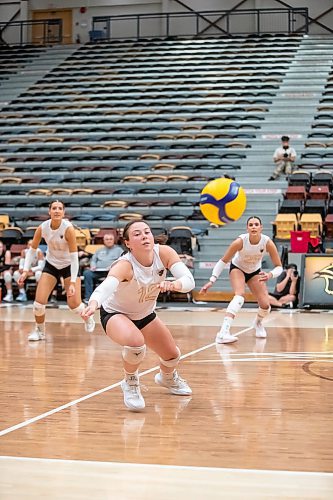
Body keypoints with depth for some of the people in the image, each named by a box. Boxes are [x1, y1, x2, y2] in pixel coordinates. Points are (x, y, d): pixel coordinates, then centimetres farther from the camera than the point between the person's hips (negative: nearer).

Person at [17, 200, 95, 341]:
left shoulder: (68, 229, -26)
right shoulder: (42, 228, -16)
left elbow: (74, 256, -25)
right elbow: (32, 250, -2)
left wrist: (73, 283, -29)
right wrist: (25, 271, -13)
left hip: (69, 265, -3)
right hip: (51, 264, 3)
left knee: (74, 304, -8)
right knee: (39, 302, -9)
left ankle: (88, 318, 27)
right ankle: (39, 330, 17)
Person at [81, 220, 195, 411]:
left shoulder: (164, 253, -23)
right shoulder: (125, 265, -36)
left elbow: (189, 280, -31)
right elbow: (105, 286, -55)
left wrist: (173, 285, -54)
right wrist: (93, 304, -76)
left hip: (145, 314, 6)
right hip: (116, 314, -5)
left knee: (173, 356, 13)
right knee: (135, 343, -35)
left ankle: (168, 378, 52)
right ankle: (131, 383, -4)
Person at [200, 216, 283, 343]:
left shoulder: (268, 243, -28)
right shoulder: (240, 241, -32)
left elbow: (279, 267, -20)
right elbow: (223, 261, -22)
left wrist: (270, 275, -41)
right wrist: (212, 280, -29)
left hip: (255, 272, 3)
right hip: (237, 268, -3)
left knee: (265, 305, -7)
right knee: (240, 295, -32)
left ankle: (258, 323, 32)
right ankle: (223, 333, -42)